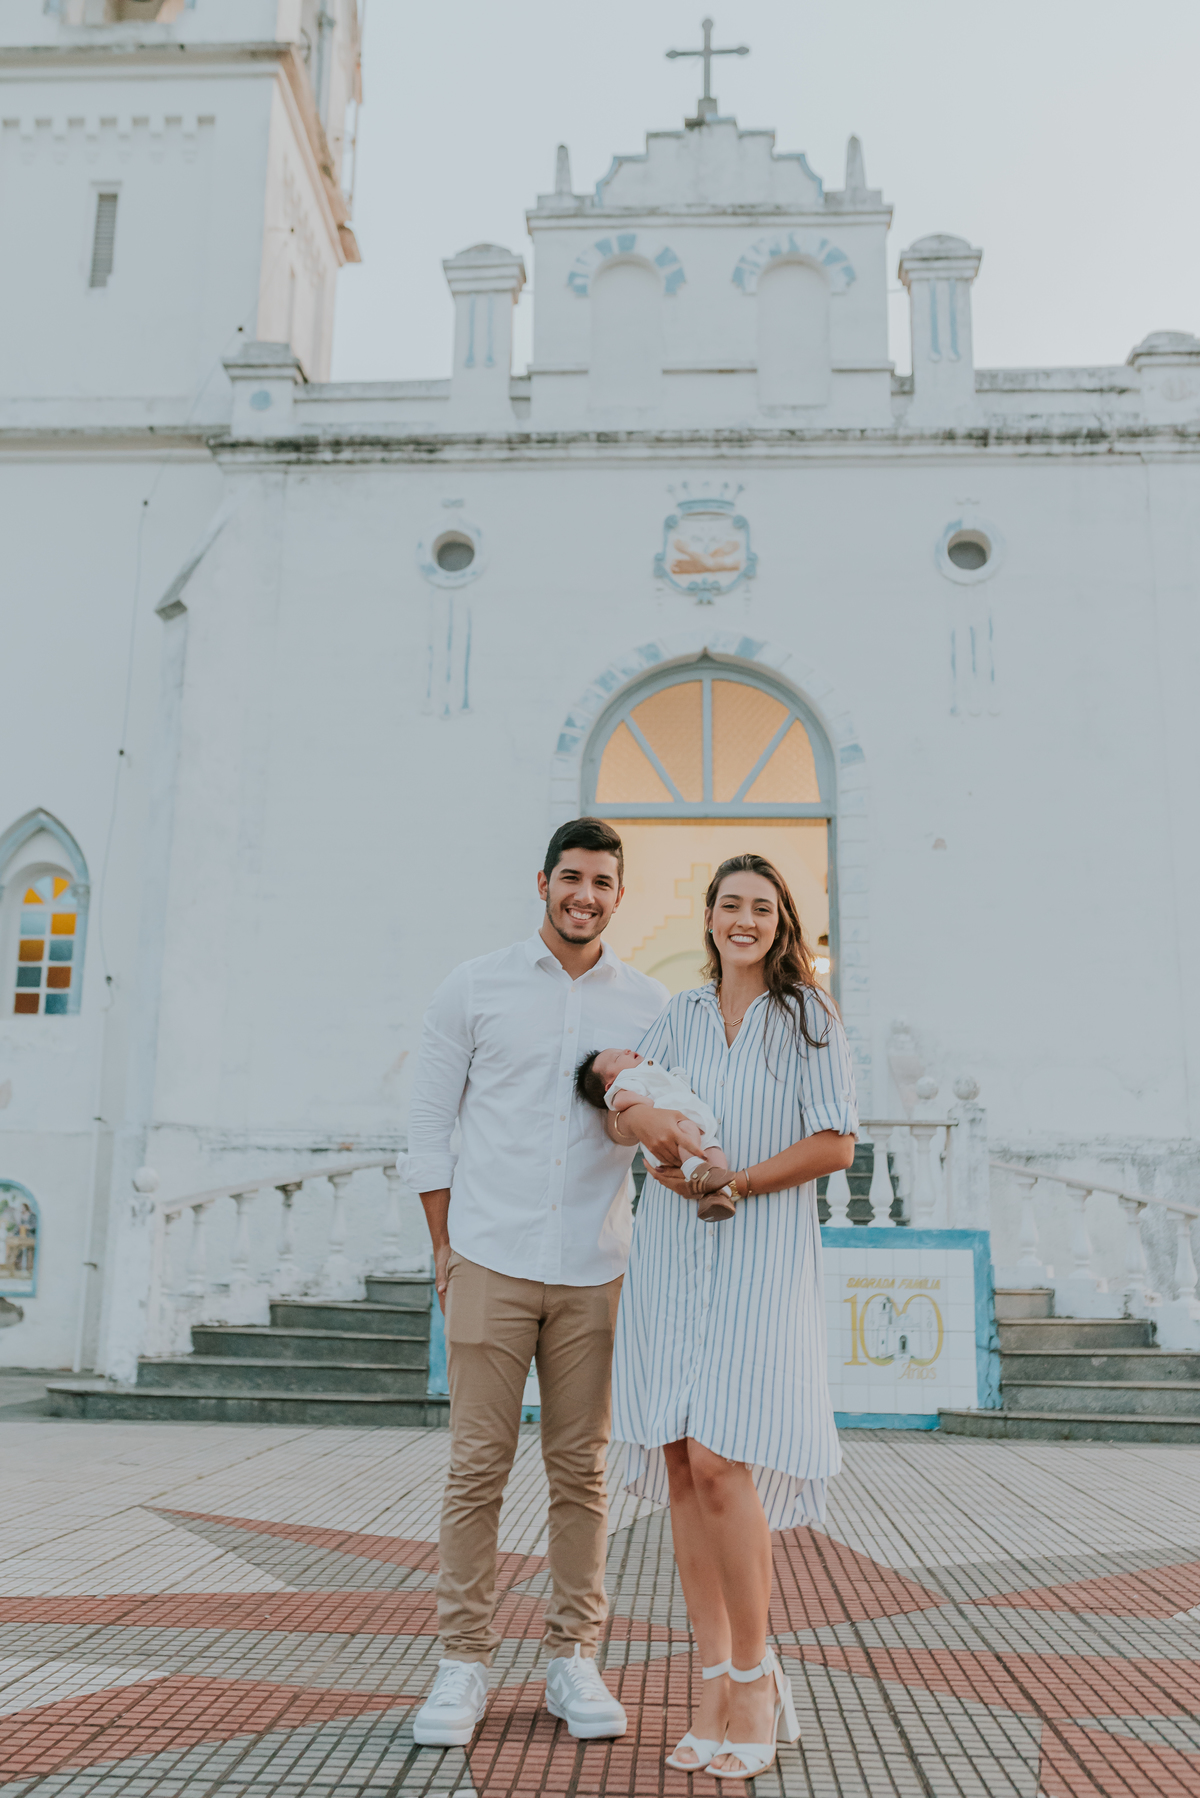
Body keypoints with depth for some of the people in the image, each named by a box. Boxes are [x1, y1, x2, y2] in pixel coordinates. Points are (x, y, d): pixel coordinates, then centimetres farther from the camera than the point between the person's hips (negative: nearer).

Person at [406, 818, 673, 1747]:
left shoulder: (650, 1005, 6)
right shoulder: (475, 988, 2)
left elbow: (664, 1133, 10)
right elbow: (431, 1123, 5)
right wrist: (443, 1246, 2)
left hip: (596, 1271, 2)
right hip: (491, 1263, -1)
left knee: (582, 1468, 7)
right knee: (478, 1465, 2)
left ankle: (574, 1659, 20)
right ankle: (464, 1662, 14)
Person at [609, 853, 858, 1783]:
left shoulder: (808, 1017, 1)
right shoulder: (678, 1017, 13)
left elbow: (835, 1144, -5)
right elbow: (621, 1121, 5)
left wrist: (730, 1181, -10)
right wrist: (638, 1113, -17)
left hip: (760, 1258, -4)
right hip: (670, 1256, 4)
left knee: (721, 1464, -11)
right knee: (681, 1467, 3)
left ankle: (755, 1675, 8)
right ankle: (715, 1684, 14)